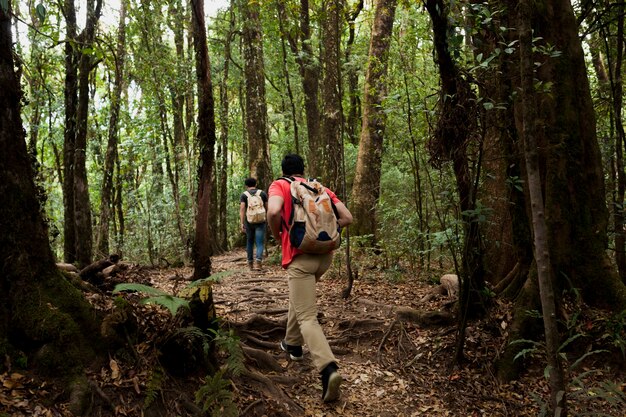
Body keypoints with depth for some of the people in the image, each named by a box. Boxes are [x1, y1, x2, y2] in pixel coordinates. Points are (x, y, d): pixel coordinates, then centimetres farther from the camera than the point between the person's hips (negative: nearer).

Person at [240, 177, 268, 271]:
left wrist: (242, 223, -9)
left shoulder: (244, 194, 3)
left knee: (249, 242, 16)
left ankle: (250, 264, 21)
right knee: (260, 243, -3)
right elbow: (267, 208, 9)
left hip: (249, 221, 1)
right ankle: (258, 260, -26)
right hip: (261, 221, -1)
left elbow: (242, 209, -7)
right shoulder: (262, 193, 7)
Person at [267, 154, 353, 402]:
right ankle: (292, 343, 42)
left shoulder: (279, 185, 4)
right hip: (325, 253, 6)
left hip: (300, 256, -5)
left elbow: (274, 211, -18)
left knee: (307, 317, -6)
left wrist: (278, 237, 0)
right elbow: (347, 218, 7)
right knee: (298, 295, 31)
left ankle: (328, 369, -24)